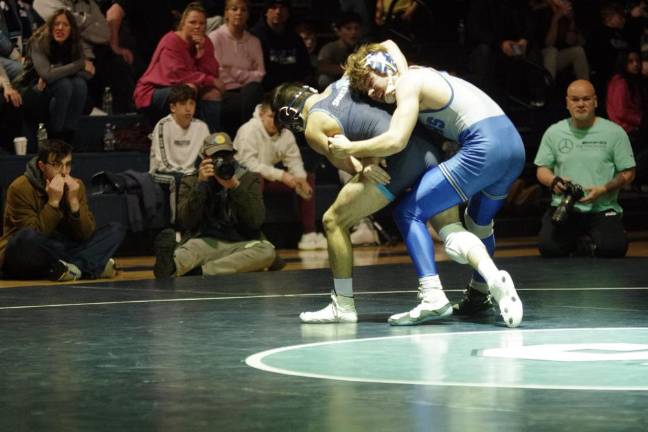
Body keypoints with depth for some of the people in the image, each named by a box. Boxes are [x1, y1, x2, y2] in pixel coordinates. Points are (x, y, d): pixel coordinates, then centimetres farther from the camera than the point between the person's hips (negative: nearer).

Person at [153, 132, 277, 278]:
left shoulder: (249, 179, 11)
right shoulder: (191, 181, 11)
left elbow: (256, 220, -4)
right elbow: (187, 222, -4)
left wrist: (235, 187, -16)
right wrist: (200, 184, -12)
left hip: (239, 246, 1)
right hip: (205, 243, -1)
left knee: (267, 251, -32)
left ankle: (200, 272, -47)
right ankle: (171, 265, -73)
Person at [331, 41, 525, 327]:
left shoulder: (408, 84, -3)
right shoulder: (417, 73, 23)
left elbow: (395, 141, -16)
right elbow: (388, 45, 45)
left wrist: (349, 148, -4)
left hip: (483, 149, -10)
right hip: (514, 144, 10)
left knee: (409, 212, -5)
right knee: (479, 222, 32)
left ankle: (432, 295, -19)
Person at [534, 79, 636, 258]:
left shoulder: (615, 132, 2)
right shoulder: (554, 132, 9)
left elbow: (628, 173, 3)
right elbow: (542, 169, 13)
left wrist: (603, 189, -14)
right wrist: (553, 181, -11)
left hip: (603, 208, -1)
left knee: (612, 248, -28)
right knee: (549, 247, -25)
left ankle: (585, 243, 9)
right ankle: (580, 241, 12)